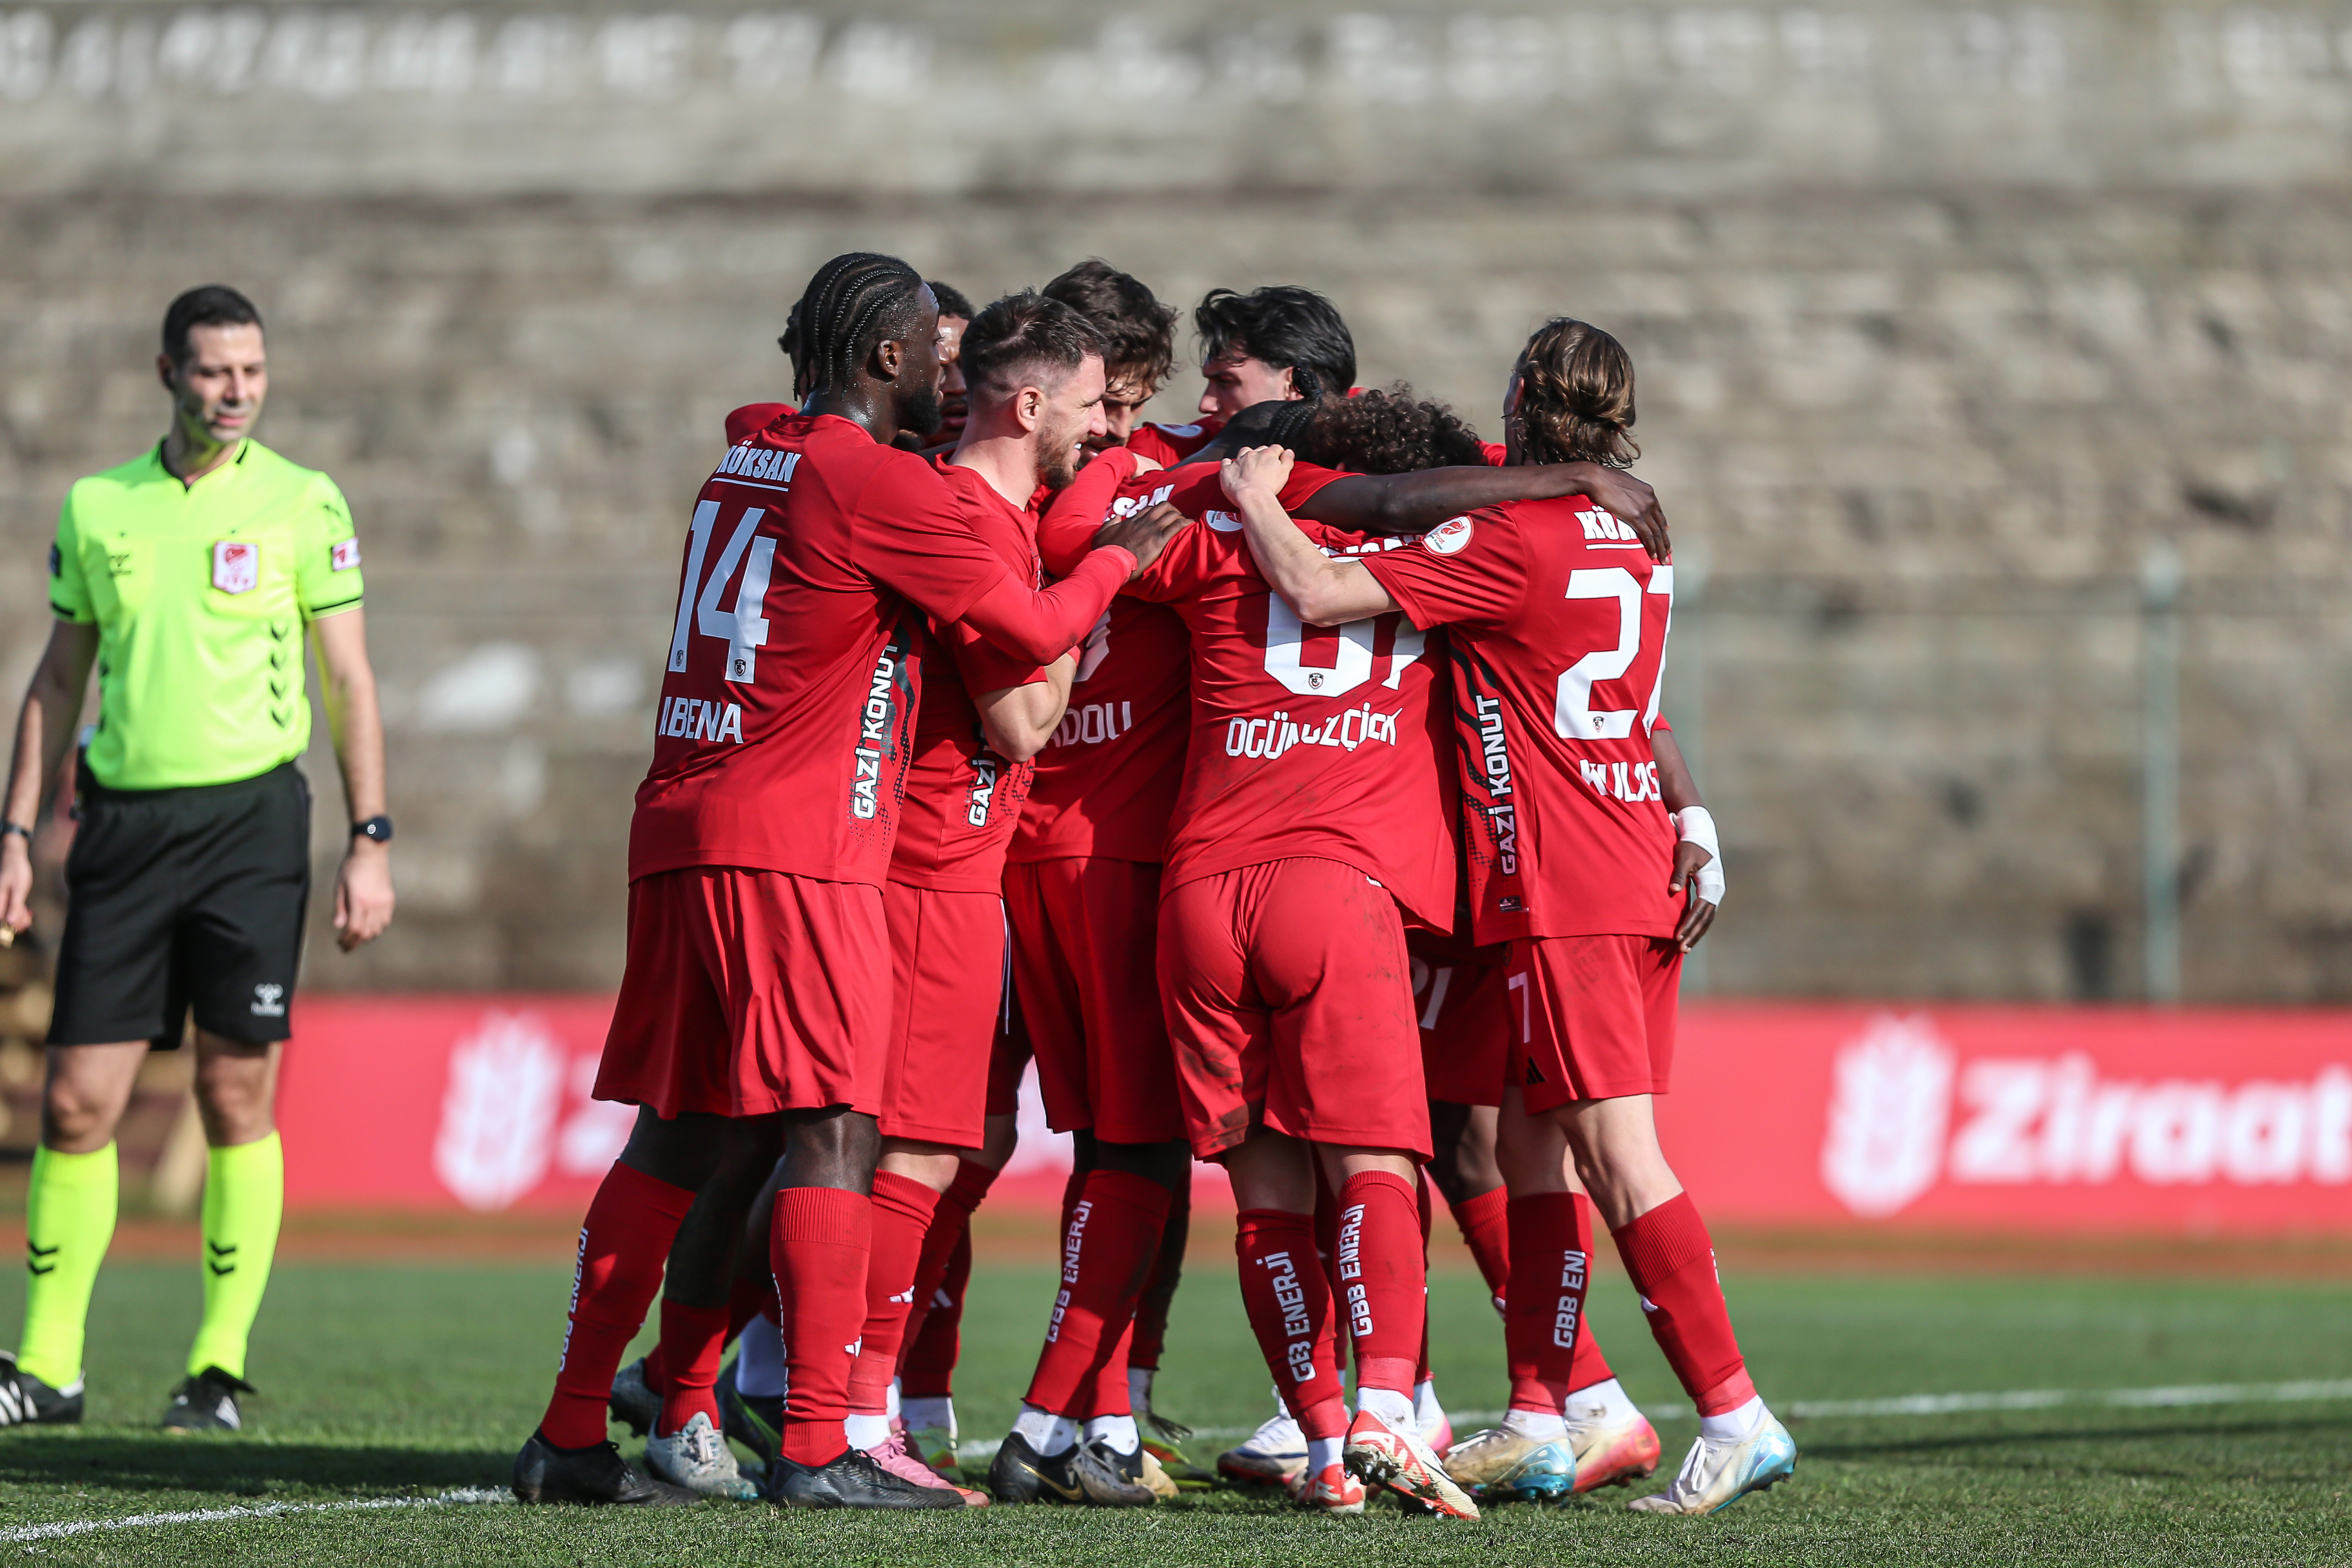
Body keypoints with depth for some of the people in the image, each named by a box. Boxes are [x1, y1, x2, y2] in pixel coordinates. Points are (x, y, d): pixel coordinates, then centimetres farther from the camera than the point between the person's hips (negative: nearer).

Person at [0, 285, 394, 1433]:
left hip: (248, 815, -2)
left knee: (237, 1099, -3)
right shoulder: (97, 507, 10)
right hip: (123, 819, 3)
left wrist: (370, 842, -4)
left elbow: (349, 680, 2)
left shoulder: (302, 503, 2)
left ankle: (219, 1369, 4)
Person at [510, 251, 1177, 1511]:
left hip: (677, 832, 8)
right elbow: (1035, 629, -4)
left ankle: (569, 1435, 11)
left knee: (677, 1133, 11)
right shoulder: (878, 483, -8)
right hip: (795, 842, -8)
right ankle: (816, 1449, -13)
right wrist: (1119, 557, 15)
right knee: (833, 1131, -7)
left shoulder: (743, 466, 17)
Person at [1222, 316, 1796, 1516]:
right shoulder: (1634, 543, 14)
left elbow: (1317, 591, -15)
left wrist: (1256, 501, -1)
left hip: (1562, 896, -8)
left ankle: (1737, 1418, -14)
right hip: (1643, 879, 8)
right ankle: (1536, 1421, 14)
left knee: (1618, 1157, -10)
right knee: (1527, 1144, 12)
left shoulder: (1509, 540, -13)